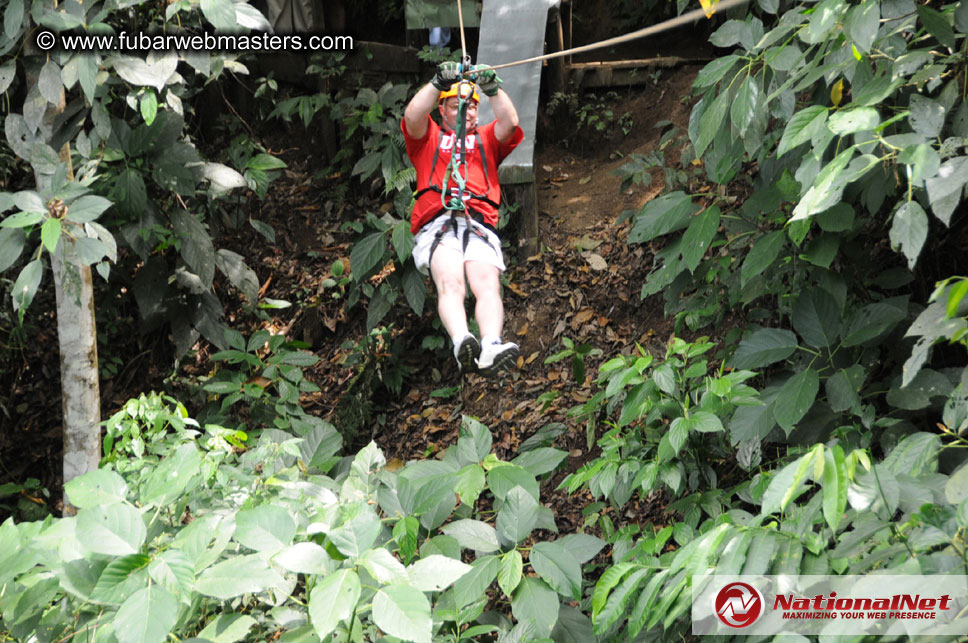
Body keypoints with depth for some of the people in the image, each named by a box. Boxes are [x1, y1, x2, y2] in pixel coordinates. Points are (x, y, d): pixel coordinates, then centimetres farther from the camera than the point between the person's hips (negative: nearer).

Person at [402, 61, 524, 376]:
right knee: (450, 282, -31)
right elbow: (413, 116, 7)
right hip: (436, 225, -1)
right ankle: (462, 343, -55)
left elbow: (510, 123, 13)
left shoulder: (487, 139, 33)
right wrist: (438, 83, -4)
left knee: (487, 284, -28)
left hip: (479, 226, 1)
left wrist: (493, 87, -1)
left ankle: (491, 347, -51)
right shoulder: (429, 137, 29)